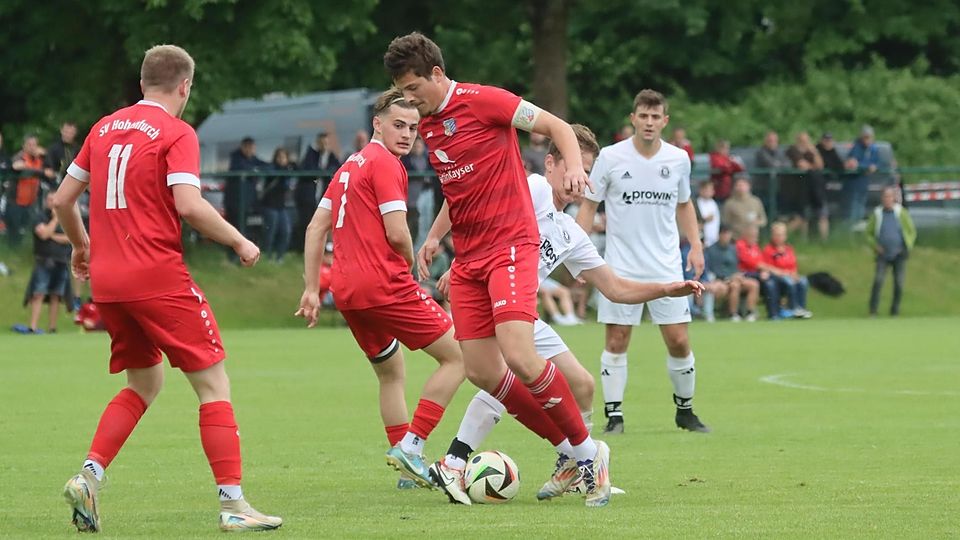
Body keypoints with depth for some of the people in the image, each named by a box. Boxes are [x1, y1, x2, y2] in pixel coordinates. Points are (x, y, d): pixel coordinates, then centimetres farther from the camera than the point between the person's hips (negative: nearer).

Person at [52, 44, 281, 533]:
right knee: (214, 384, 0)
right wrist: (238, 242, -5)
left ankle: (90, 475, 4)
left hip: (107, 281, 7)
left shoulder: (105, 128, 12)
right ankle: (233, 504, -6)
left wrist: (81, 245, 32)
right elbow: (188, 204, -19)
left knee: (145, 382, 22)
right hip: (159, 277, -7)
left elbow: (62, 200, 15)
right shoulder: (176, 133, -6)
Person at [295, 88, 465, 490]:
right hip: (385, 286, -9)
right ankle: (411, 445, -9)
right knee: (457, 356, 0)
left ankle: (410, 470, 18)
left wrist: (312, 289, 18)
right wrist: (410, 264, 4)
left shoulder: (350, 166, 19)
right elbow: (397, 233, -17)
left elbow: (316, 227, 19)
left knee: (391, 372, 22)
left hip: (346, 291, 9)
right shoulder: (385, 163, -9)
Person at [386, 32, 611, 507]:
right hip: (467, 258, 8)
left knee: (519, 357, -22)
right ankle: (571, 452, 12)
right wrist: (435, 236, 14)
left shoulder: (482, 101, -9)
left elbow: (557, 127, -6)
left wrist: (574, 166, -25)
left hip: (510, 245, -8)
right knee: (481, 372, 0)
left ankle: (587, 451, -5)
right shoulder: (427, 125, 14)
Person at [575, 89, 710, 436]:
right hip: (620, 267, -2)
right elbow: (588, 205, 3)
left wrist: (695, 244, 8)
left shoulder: (678, 159, 4)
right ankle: (614, 414, 5)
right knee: (616, 341, -3)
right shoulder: (611, 157, -4)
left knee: (679, 342, -1)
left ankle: (685, 410, 17)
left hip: (667, 267, 2)